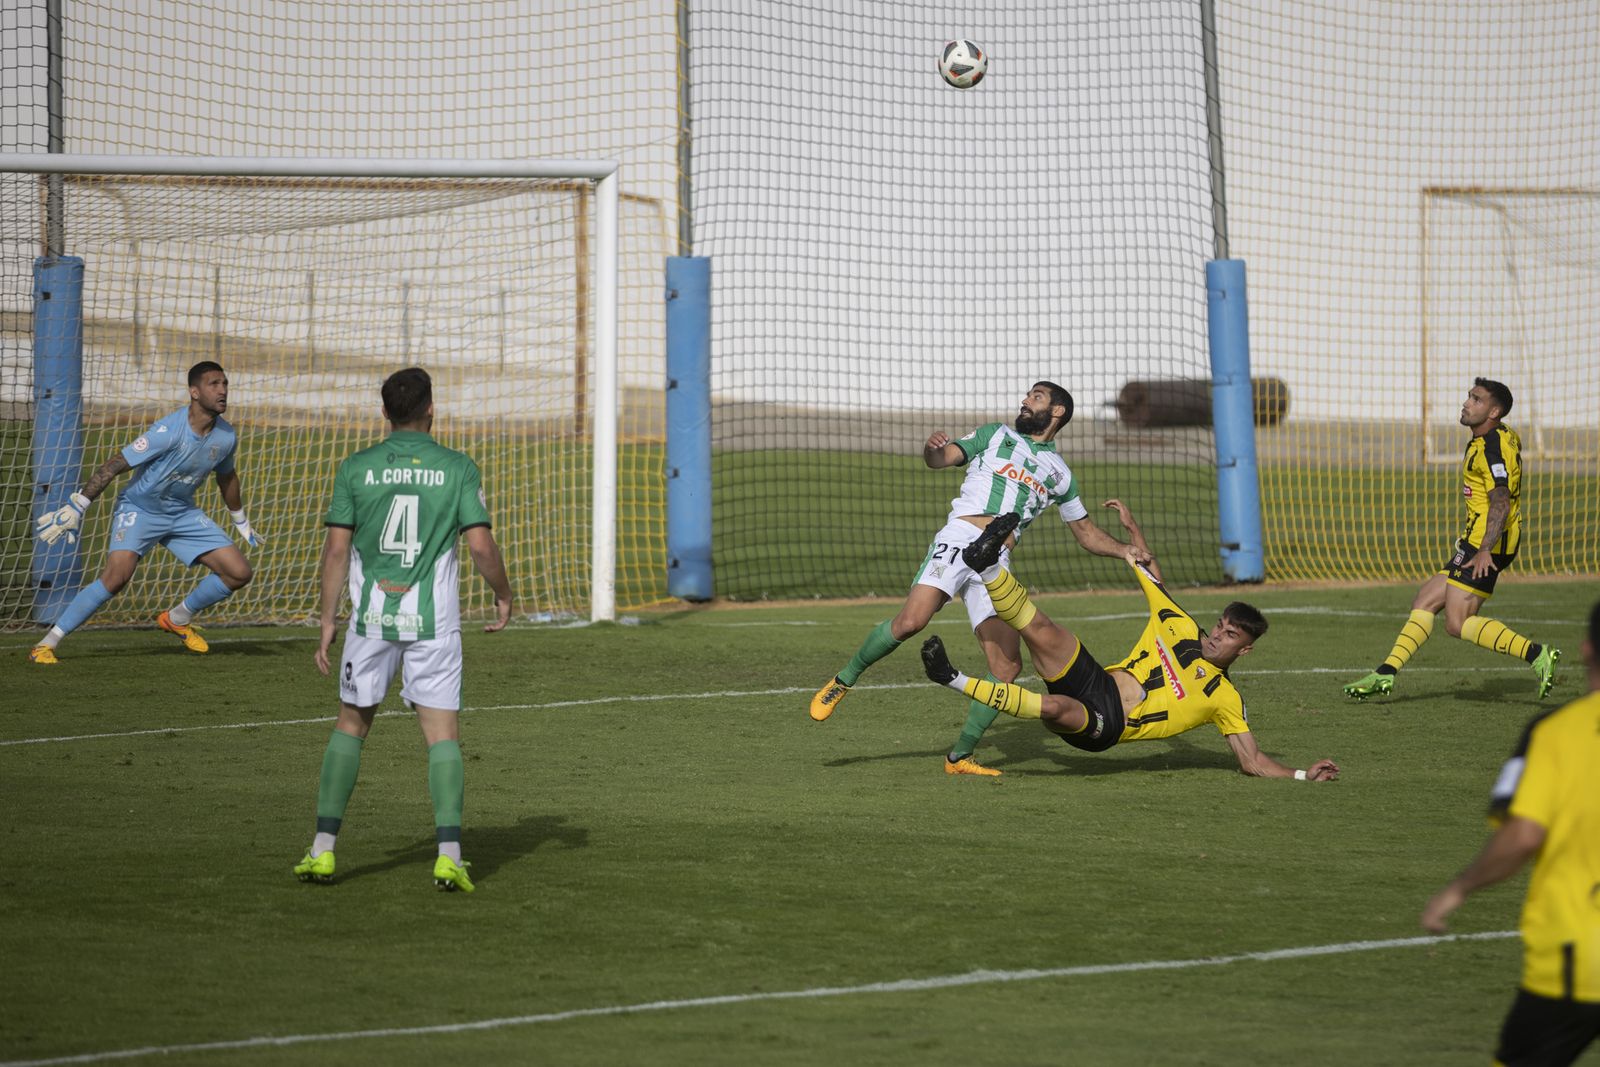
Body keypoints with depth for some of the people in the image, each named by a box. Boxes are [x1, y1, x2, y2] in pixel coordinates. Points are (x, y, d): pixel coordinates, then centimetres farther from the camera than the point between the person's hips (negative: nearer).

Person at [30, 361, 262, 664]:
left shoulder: (226, 437, -7)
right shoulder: (168, 431, -27)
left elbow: (227, 478, 15)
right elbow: (114, 466, -23)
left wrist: (241, 522, 27)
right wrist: (75, 508, -23)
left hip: (183, 513, 6)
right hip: (139, 509, -6)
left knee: (239, 573, -3)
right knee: (117, 575, -29)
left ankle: (178, 619, 22)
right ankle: (47, 645, -19)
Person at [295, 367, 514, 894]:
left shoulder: (356, 468, 0)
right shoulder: (458, 468, -2)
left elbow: (336, 547, -2)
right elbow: (480, 544, -7)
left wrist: (327, 620, 4)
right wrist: (504, 594, 11)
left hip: (372, 618, 1)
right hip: (434, 622, -1)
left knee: (350, 726, 14)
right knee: (443, 735, 2)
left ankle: (323, 849, 9)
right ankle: (448, 855, -10)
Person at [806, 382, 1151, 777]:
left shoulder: (1058, 472, 26)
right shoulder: (995, 435, 20)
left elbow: (1088, 534, 31)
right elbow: (941, 459, 8)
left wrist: (1125, 550, 11)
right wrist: (932, 449, -17)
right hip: (960, 536, -3)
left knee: (1007, 666, -9)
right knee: (910, 621, -26)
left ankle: (960, 756, 1)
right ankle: (844, 680, -6)